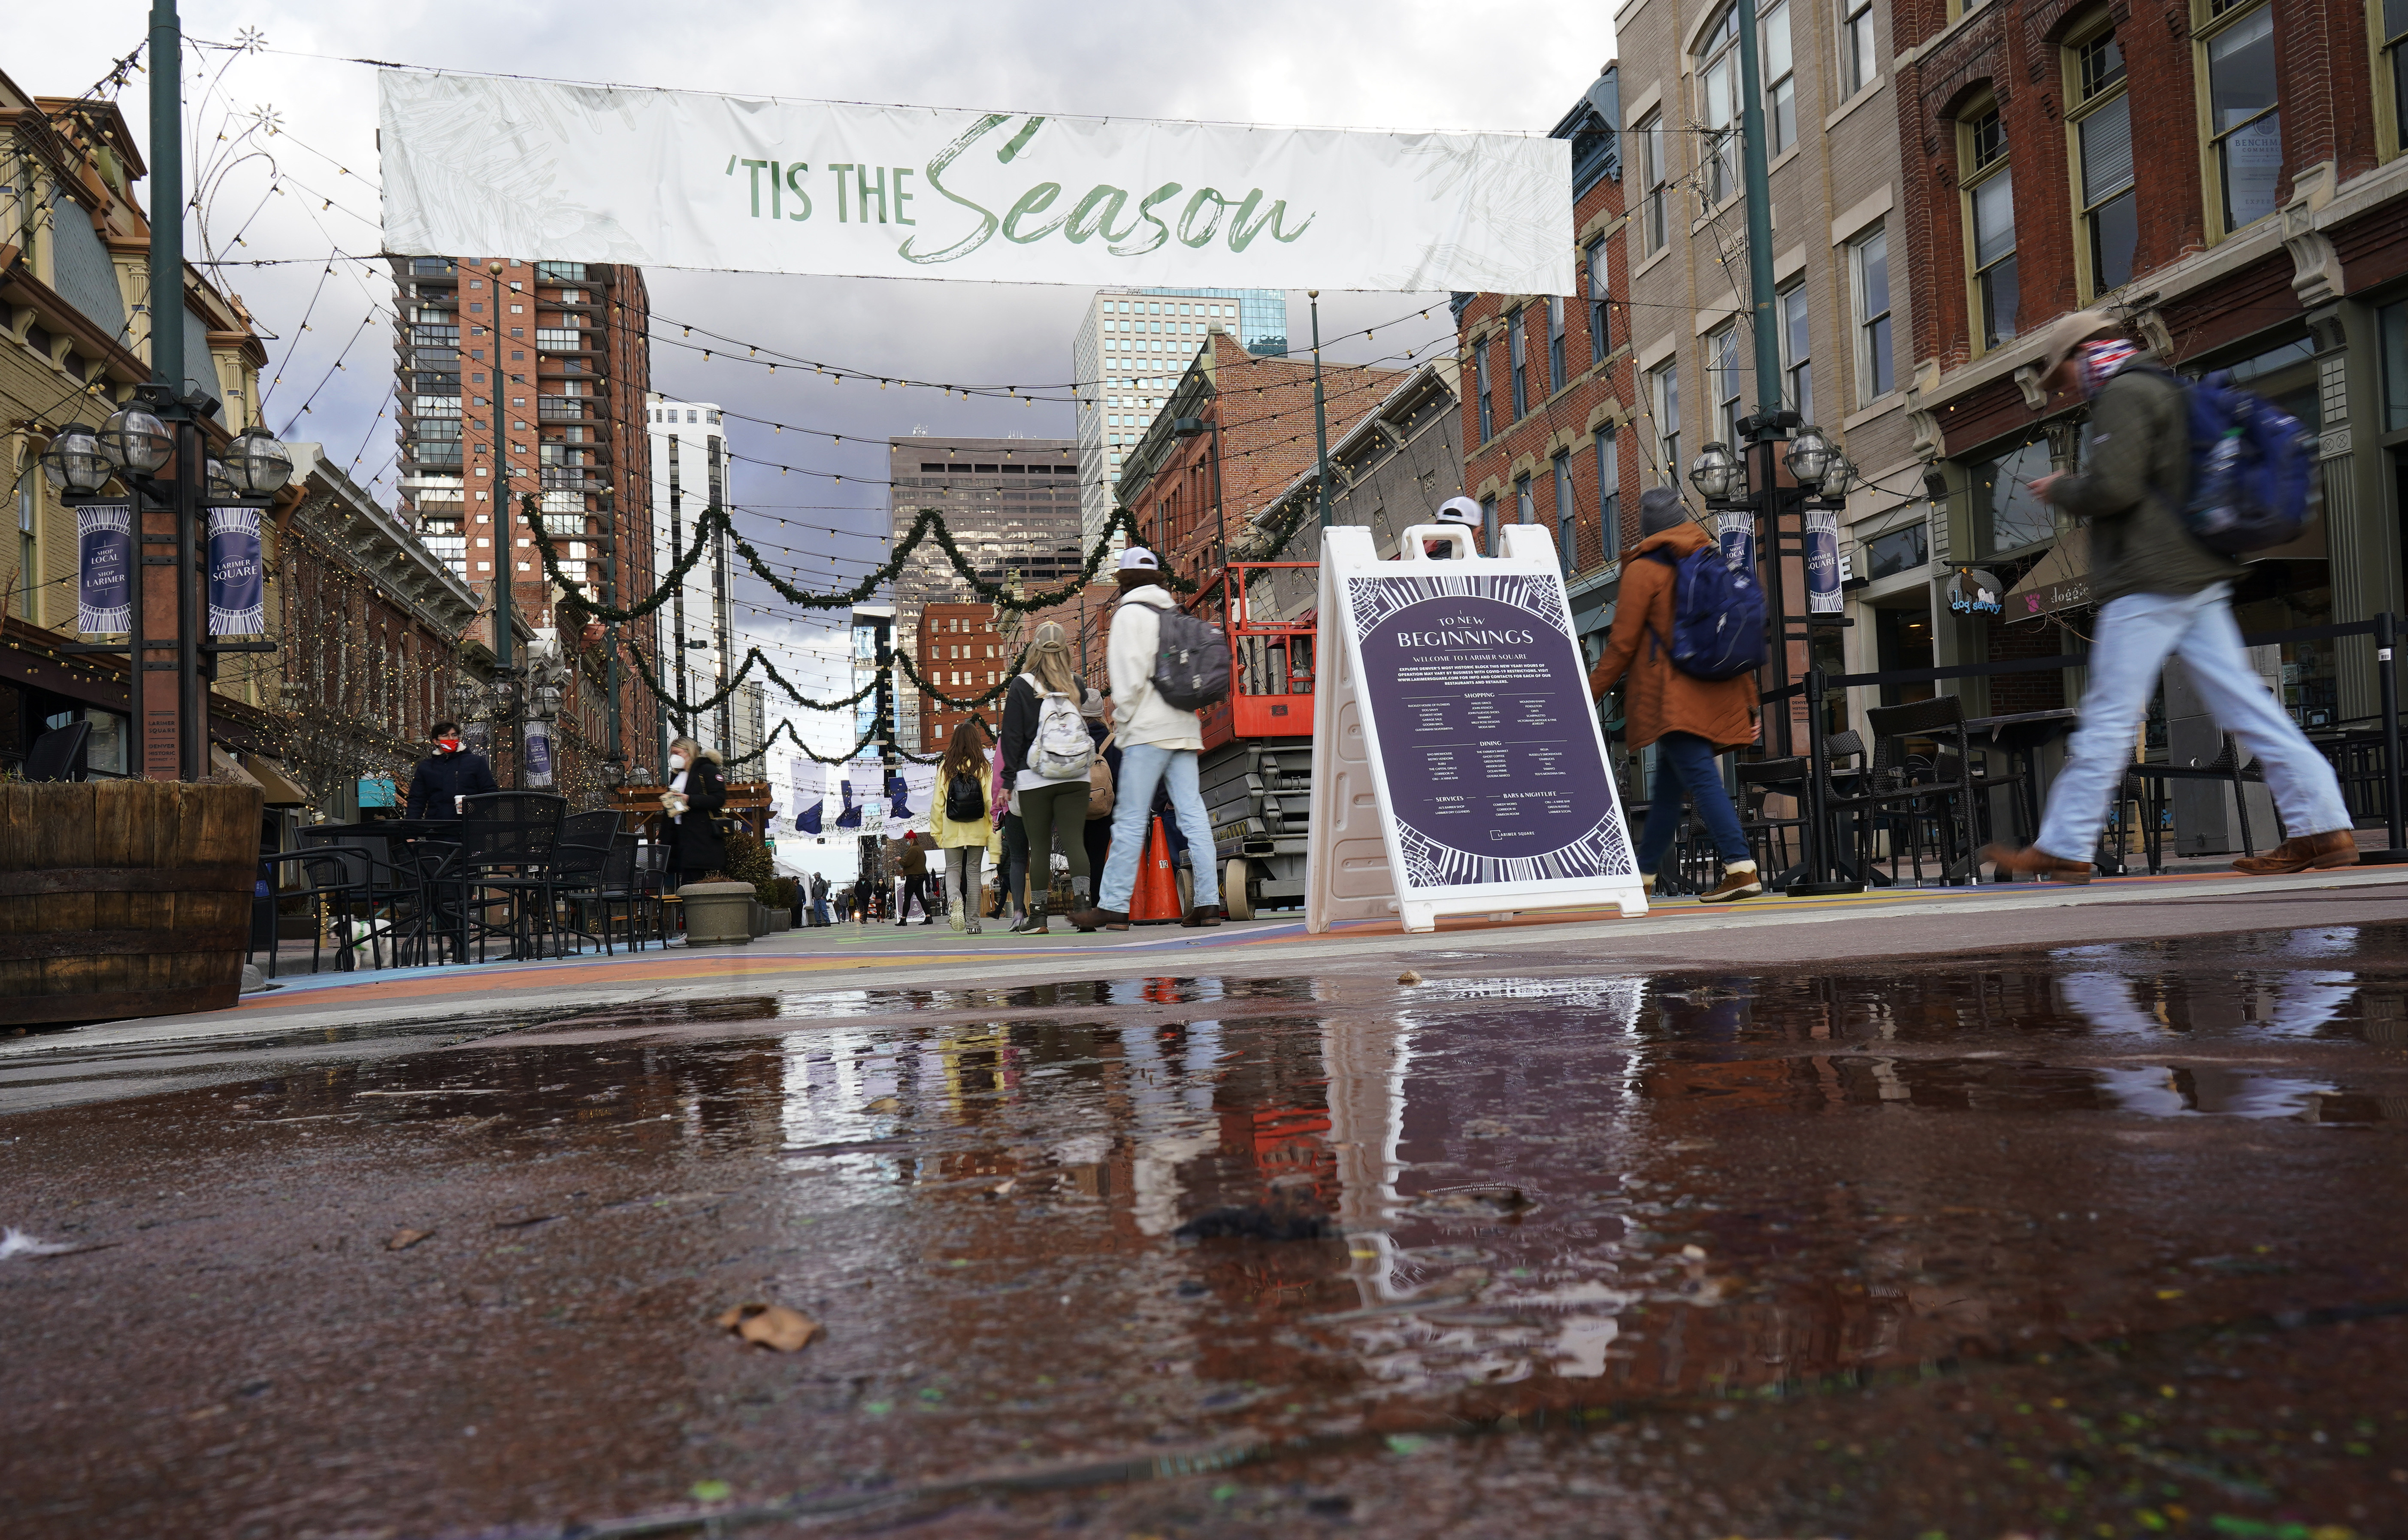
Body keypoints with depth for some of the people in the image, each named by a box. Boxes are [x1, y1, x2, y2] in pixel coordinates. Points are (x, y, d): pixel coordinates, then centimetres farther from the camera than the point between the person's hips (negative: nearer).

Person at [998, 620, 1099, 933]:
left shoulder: (1021, 686, 0)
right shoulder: (1076, 685, 7)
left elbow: (1012, 736, -1)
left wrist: (1009, 779, 3)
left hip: (1034, 779, -2)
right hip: (1076, 778, 2)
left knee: (1039, 846, 3)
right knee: (1075, 841, 0)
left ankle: (1037, 915, 5)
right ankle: (1082, 902, -12)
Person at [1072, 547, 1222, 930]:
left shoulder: (1130, 612, -2)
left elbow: (1130, 673, -11)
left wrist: (1121, 718, -1)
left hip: (1148, 729, -7)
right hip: (1185, 727, 7)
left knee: (1130, 818, -6)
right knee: (1194, 815, 2)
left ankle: (1113, 907, -4)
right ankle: (1208, 903, -1)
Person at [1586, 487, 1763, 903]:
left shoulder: (1644, 569, -4)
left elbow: (1622, 644, -6)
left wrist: (1590, 692, 4)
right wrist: (1748, 699, 18)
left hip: (1672, 693, -7)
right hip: (1715, 693, 7)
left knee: (1701, 778, -13)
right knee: (1668, 783, 14)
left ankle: (1741, 868, -23)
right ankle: (1644, 875, 23)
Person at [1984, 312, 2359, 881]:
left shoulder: (2124, 394, -8)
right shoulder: (2169, 389, 23)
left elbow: (2111, 487, -19)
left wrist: (2058, 489, -1)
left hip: (2149, 581, -9)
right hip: (2199, 577, 9)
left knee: (2109, 716, -6)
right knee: (2243, 704, 6)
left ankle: (2064, 848, -2)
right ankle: (2324, 828, 3)